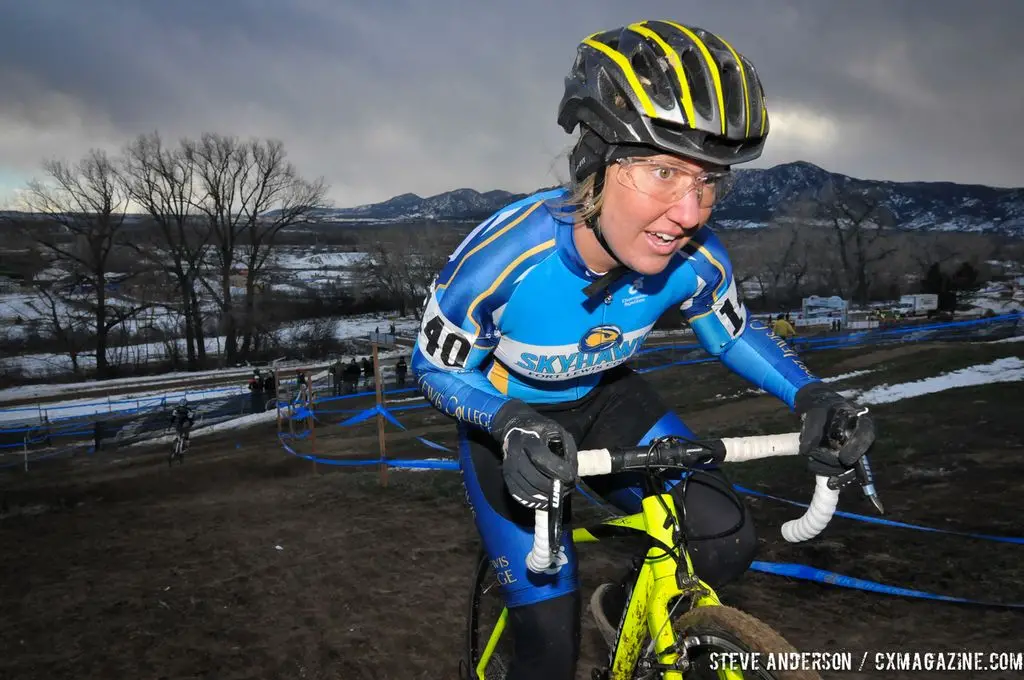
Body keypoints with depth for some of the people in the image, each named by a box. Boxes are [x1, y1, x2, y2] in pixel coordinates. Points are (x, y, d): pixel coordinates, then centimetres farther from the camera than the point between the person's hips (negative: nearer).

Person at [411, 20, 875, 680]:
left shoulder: (697, 259, -24)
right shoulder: (504, 254, -35)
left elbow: (735, 330, -1)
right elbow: (435, 363, -19)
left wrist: (810, 393, -20)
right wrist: (512, 423, -39)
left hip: (604, 398, 4)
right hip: (506, 419, -3)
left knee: (726, 545, -14)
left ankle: (622, 607, 17)